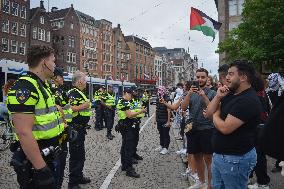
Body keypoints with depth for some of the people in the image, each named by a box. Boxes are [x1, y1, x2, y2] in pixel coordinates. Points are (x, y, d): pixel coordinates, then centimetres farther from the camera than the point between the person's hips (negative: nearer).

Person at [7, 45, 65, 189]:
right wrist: (41, 169, -27)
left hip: (47, 157, 10)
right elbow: (24, 133, -28)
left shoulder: (43, 86, 10)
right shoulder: (24, 87, -21)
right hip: (34, 162, -9)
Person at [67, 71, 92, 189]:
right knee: (75, 155, -2)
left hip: (80, 128, 10)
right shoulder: (73, 93, -17)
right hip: (76, 127, -10)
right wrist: (84, 106, -23)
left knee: (80, 154, 19)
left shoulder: (79, 93, 14)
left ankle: (79, 177, 34)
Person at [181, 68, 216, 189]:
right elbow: (183, 107, -6)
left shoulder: (212, 93, -3)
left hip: (207, 130, -4)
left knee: (208, 159, 0)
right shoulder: (191, 92, 7)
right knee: (196, 157, 16)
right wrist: (189, 93, -18)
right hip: (193, 129, 4)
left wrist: (204, 96, -22)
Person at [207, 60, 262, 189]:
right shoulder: (230, 94, 8)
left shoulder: (248, 100, -22)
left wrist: (216, 115, -6)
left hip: (236, 159, -9)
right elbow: (208, 113, 7)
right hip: (219, 154, 9)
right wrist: (218, 97, -9)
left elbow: (225, 128, -27)